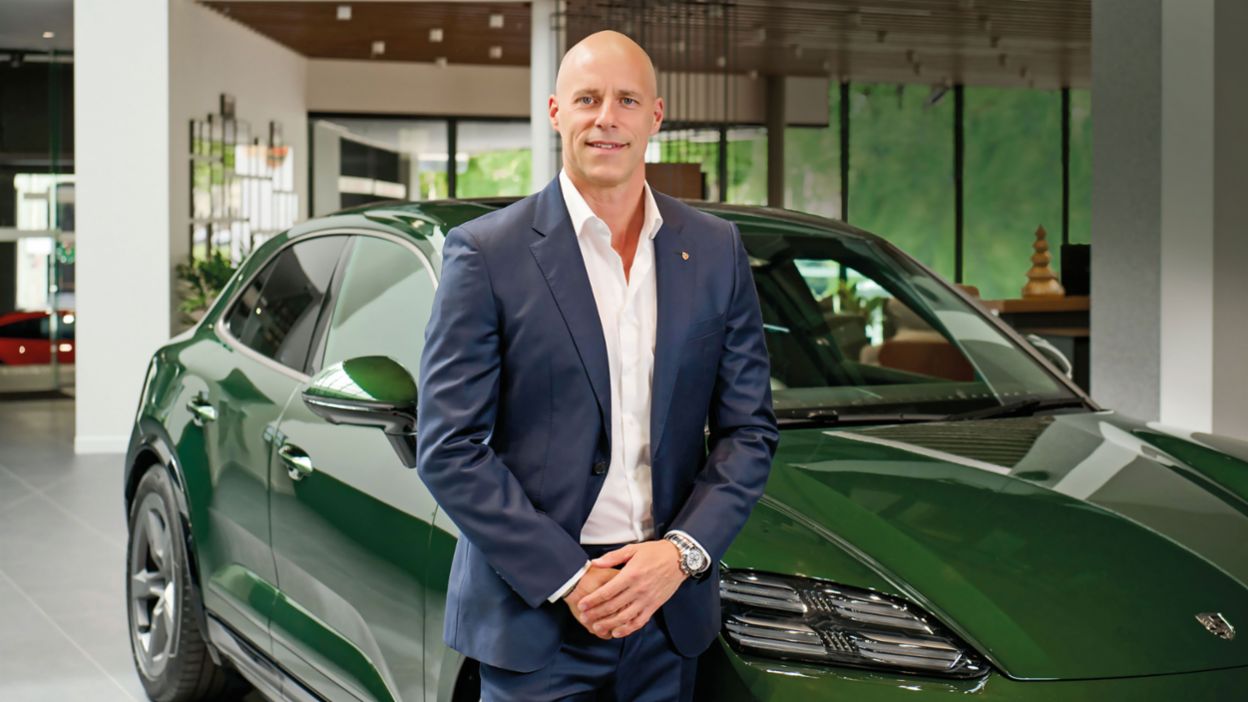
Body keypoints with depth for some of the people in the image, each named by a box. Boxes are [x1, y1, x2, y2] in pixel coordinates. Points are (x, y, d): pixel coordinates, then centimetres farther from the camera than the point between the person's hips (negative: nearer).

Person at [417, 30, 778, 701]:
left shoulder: (716, 250, 6)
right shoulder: (485, 253, -5)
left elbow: (749, 428, 7)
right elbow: (449, 450, -8)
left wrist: (682, 552, -8)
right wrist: (569, 579, -13)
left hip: (669, 606, 3)